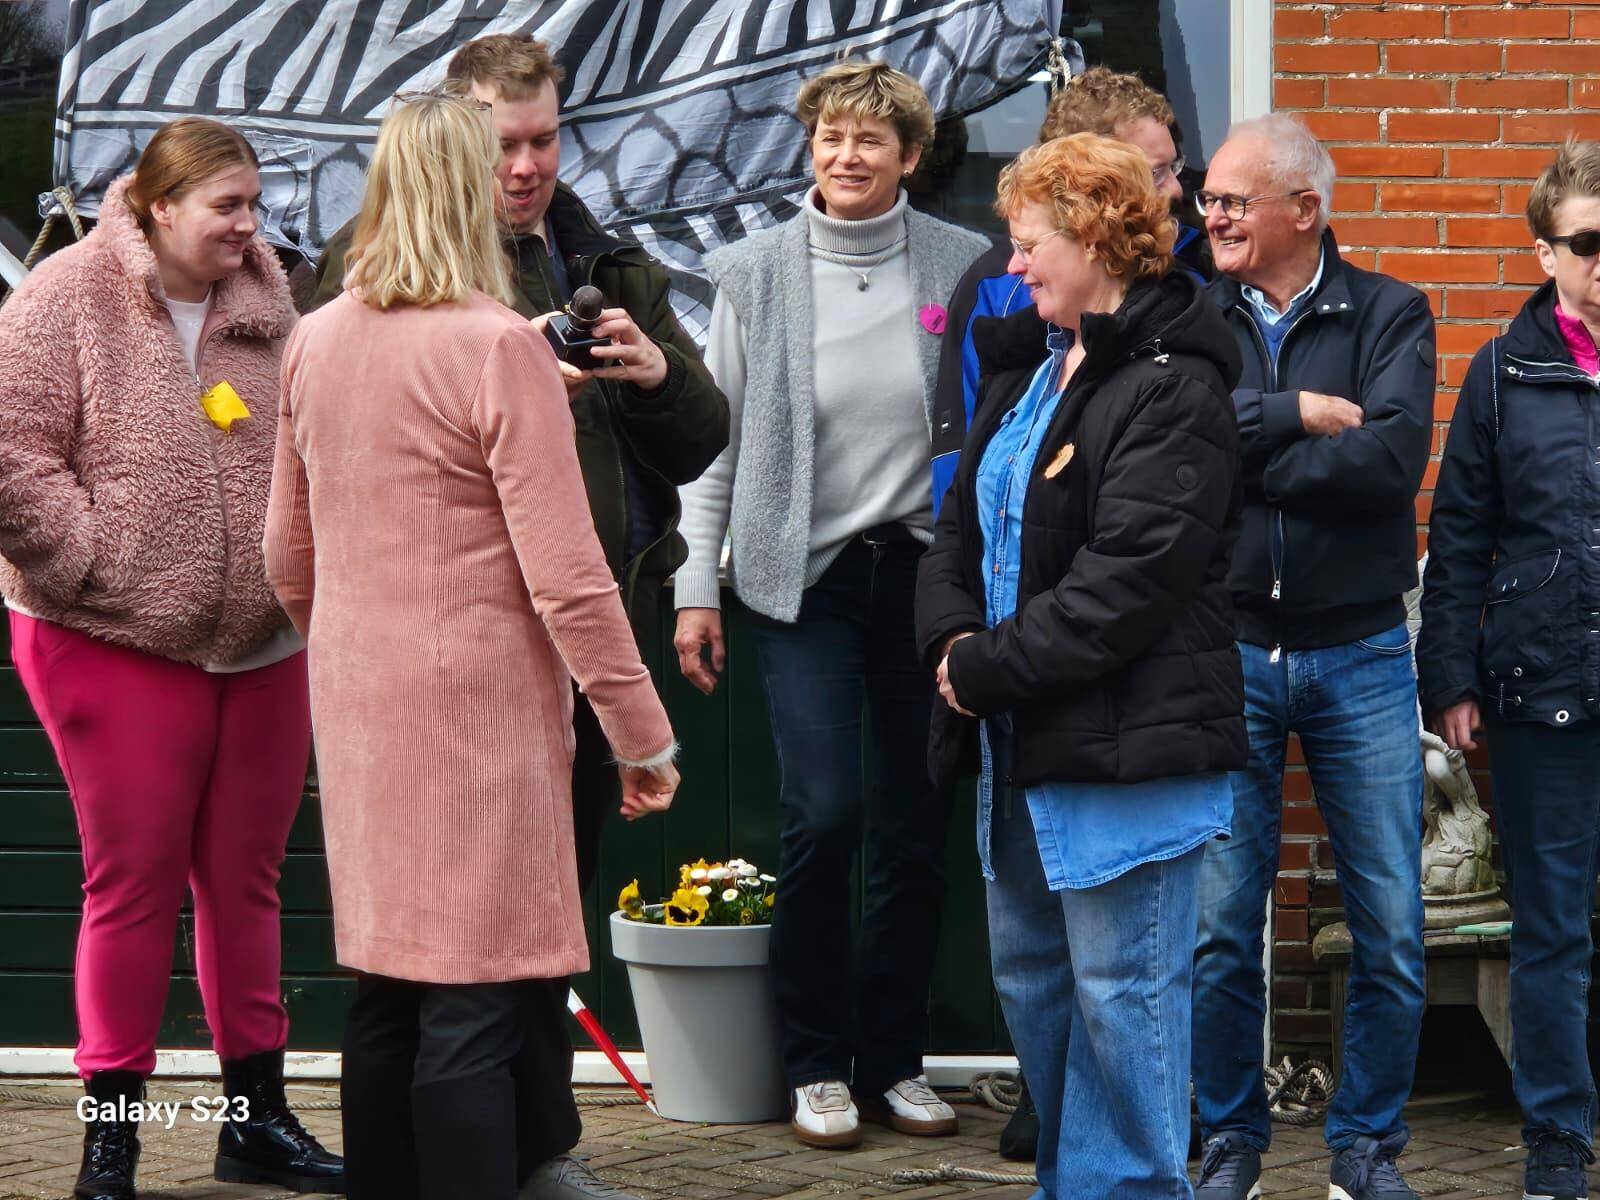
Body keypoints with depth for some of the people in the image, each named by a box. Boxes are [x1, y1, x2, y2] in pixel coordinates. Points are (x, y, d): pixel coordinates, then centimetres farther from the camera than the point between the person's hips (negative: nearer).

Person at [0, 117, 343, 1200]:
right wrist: (98, 566, -13)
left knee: (246, 878, 11)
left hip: (261, 647, 5)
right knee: (136, 882, 0)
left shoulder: (267, 306, 7)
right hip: (115, 647, -5)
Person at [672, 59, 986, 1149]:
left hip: (927, 569, 1)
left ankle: (895, 1059, 18)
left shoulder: (962, 267, 1)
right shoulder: (754, 274, 1)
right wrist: (696, 587, 1)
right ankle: (819, 1062, 5)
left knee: (917, 827, 4)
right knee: (823, 813, -11)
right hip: (805, 573, -1)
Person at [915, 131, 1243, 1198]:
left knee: (1121, 992, -4)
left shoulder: (1172, 390, -14)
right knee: (1031, 975, 16)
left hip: (1126, 744, -10)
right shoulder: (1027, 370, 17)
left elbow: (1129, 579, -21)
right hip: (1024, 745, 10)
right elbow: (963, 526, 16)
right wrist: (955, 638, -4)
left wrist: (991, 670, -17)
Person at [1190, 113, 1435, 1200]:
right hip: (1226, 653, 0)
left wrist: (1236, 451, -12)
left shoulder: (1388, 313, 2)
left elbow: (1394, 455, -15)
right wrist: (1298, 413, -16)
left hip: (1360, 659, 0)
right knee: (1221, 930, 3)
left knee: (1393, 935, 3)